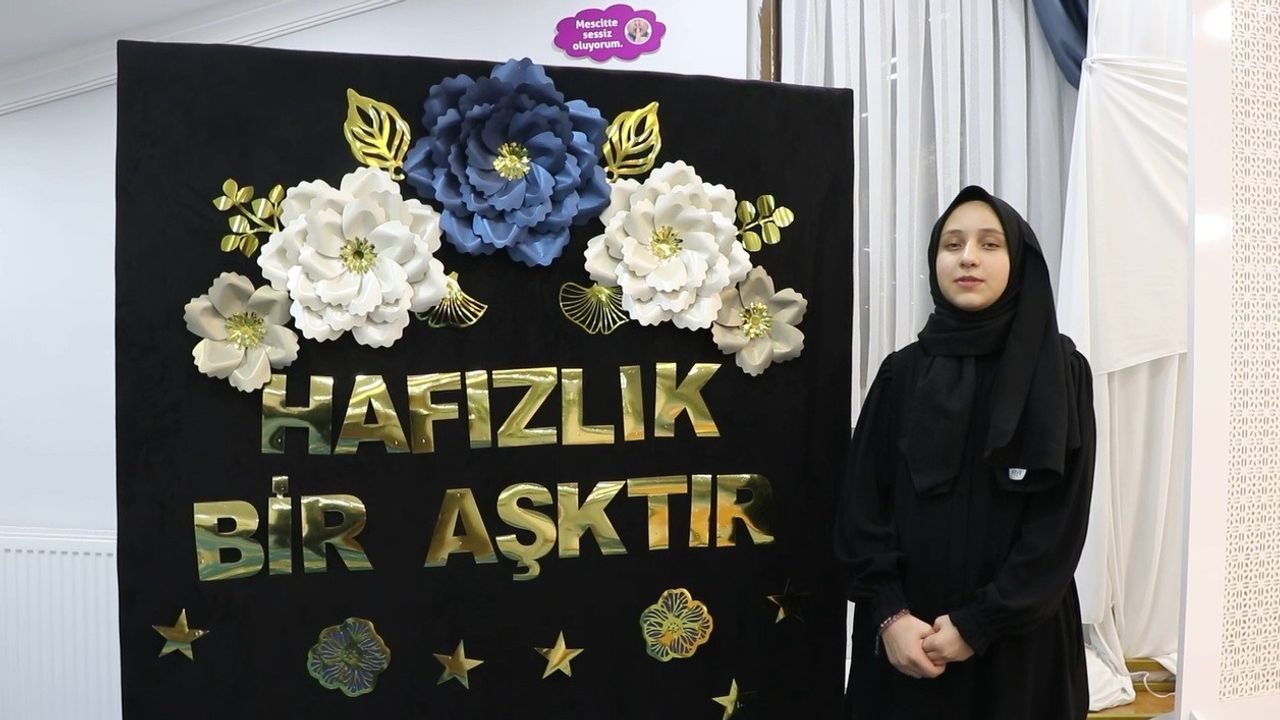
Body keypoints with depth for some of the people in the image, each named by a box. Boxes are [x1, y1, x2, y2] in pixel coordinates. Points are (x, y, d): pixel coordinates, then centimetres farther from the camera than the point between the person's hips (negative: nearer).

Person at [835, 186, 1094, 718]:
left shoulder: (1062, 372, -4)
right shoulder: (902, 372, 0)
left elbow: (1062, 522, -9)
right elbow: (861, 505, -2)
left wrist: (978, 624, -14)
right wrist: (889, 614, -14)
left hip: (1018, 640, -1)